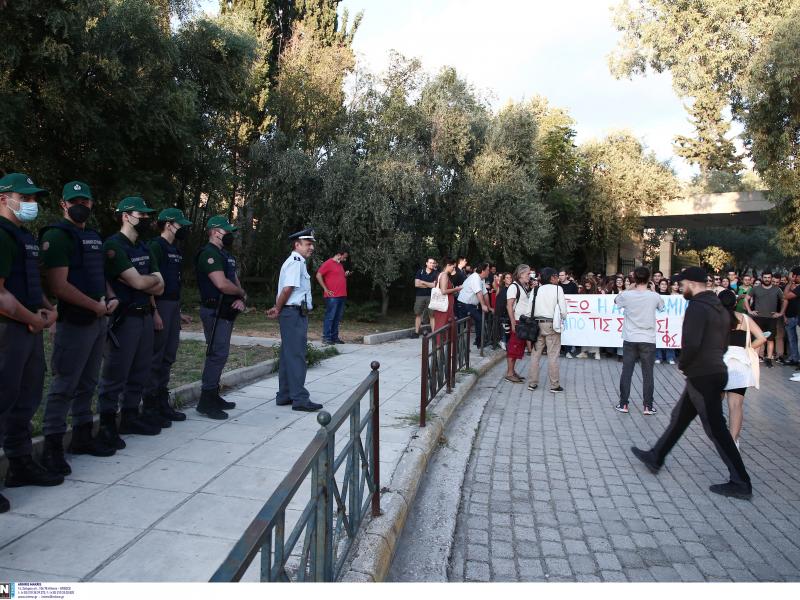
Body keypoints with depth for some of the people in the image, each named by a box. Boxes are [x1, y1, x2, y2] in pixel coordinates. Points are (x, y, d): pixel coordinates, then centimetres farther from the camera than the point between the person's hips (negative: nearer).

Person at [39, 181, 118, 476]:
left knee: (88, 382, 15)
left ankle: (82, 436, 26)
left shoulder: (94, 237, 17)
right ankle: (52, 446, 6)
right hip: (74, 322, -8)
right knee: (65, 384, -4)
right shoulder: (57, 236, -10)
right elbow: (59, 286, -17)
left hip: (98, 320, 8)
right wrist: (95, 306, -12)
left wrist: (111, 297, 5)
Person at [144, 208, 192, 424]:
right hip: (160, 306, -9)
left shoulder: (176, 250, 17)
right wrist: (154, 312, -21)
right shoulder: (156, 246, -10)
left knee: (168, 357, 12)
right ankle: (150, 407, 6)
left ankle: (163, 404, 21)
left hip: (173, 306, 9)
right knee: (155, 358, -3)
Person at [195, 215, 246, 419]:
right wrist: (242, 293, -6)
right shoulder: (209, 253, -13)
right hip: (215, 311, -10)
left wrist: (240, 299, -4)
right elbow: (222, 284, -23)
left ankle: (214, 396, 23)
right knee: (217, 353, -10)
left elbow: (235, 280, 16)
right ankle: (206, 401, -4)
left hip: (227, 311, 10)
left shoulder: (226, 255, 19)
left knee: (220, 353, 14)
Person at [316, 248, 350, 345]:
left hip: (342, 296, 8)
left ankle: (334, 337, 16)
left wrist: (345, 275, 9)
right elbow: (318, 276, -12)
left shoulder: (340, 265, 19)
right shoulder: (328, 263, -7)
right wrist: (326, 289, -12)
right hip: (332, 296, -8)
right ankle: (326, 338, -1)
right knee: (330, 317, -5)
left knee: (337, 318, 10)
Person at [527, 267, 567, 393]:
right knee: (553, 355, 0)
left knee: (536, 354, 8)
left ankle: (532, 383, 12)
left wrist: (536, 319, 12)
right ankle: (554, 385, 5)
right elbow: (563, 309, -7)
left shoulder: (537, 289, 7)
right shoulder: (557, 289, -4)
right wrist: (562, 317, 12)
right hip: (552, 324, -4)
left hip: (537, 323, 4)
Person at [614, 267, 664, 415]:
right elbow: (661, 306, 16)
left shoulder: (626, 295, -8)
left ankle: (623, 404, 12)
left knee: (626, 372, 7)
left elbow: (616, 301, 15)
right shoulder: (654, 296, -7)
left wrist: (632, 288, 16)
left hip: (630, 340, 0)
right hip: (648, 340, 0)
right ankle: (648, 406, 11)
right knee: (647, 374, 7)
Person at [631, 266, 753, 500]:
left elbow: (691, 343, -28)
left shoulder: (697, 307, -18)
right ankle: (655, 457, 29)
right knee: (679, 417, 17)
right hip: (715, 371, 10)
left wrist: (682, 364, -9)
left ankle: (741, 483, 8)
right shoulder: (719, 308, 12)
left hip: (702, 376, -10)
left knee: (716, 429, -1)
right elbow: (723, 344, 19)